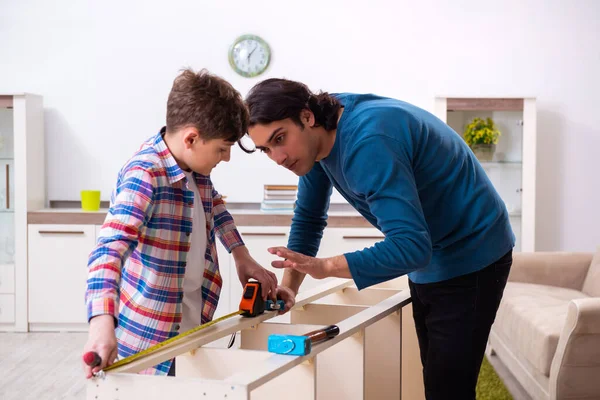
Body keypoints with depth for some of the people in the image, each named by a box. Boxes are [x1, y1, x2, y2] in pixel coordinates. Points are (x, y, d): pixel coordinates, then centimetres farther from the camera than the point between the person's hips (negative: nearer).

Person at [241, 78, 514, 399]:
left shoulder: (368, 142, -31)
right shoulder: (318, 136, -4)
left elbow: (412, 245, -36)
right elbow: (308, 217, 7)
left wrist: (325, 267, -40)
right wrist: (286, 289, -2)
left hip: (470, 258, -9)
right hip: (428, 264, 9)